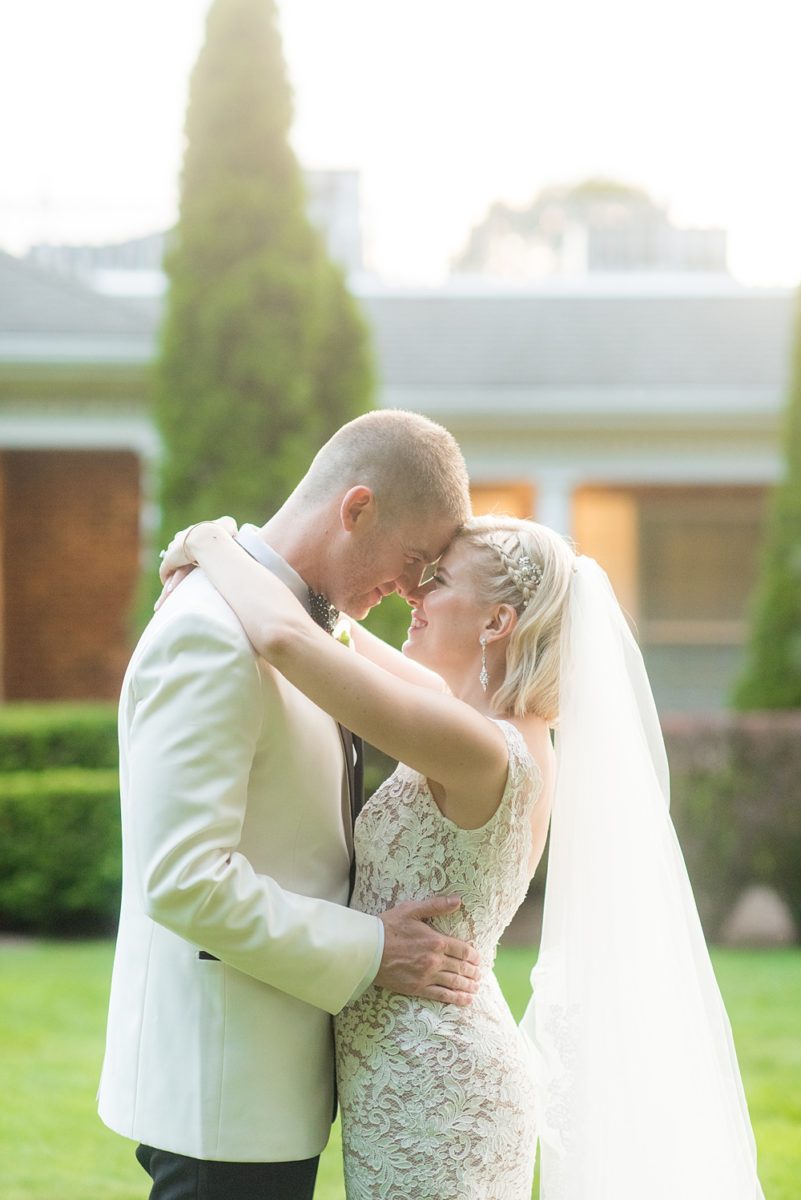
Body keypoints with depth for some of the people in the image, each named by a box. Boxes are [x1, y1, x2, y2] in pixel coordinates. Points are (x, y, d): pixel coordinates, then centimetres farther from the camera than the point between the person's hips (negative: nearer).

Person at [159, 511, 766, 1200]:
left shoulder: (482, 749, -23)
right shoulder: (520, 737, 5)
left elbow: (286, 638, -30)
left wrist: (213, 545, -13)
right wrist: (242, 567, 10)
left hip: (427, 1089, -9)